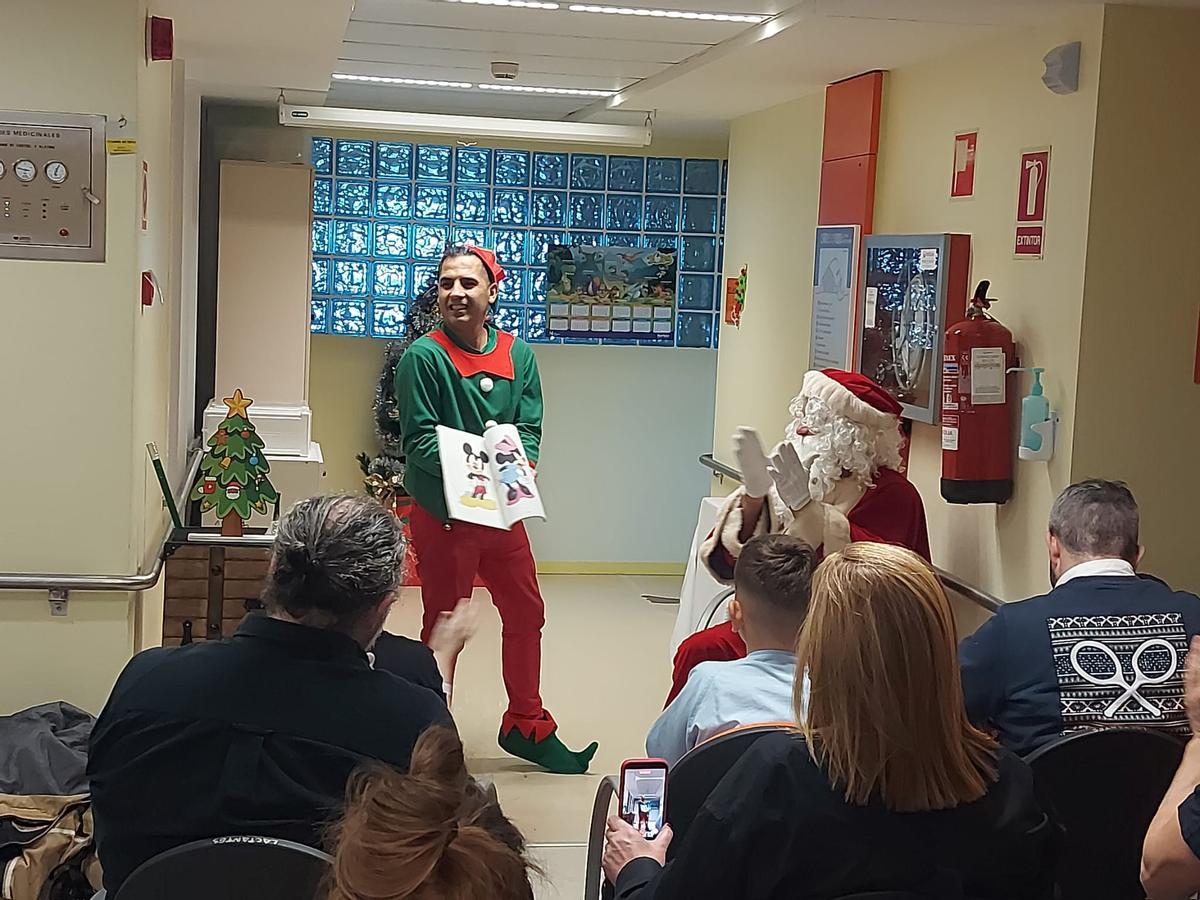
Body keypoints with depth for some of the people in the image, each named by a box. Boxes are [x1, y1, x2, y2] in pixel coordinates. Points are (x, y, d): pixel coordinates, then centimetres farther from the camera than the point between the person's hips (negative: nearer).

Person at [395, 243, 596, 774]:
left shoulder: (517, 354, 4)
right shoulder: (423, 357, -10)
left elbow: (529, 427, 2)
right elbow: (419, 438, -15)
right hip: (442, 513, -5)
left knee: (527, 613, 14)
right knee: (444, 627, 5)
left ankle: (525, 726, 31)